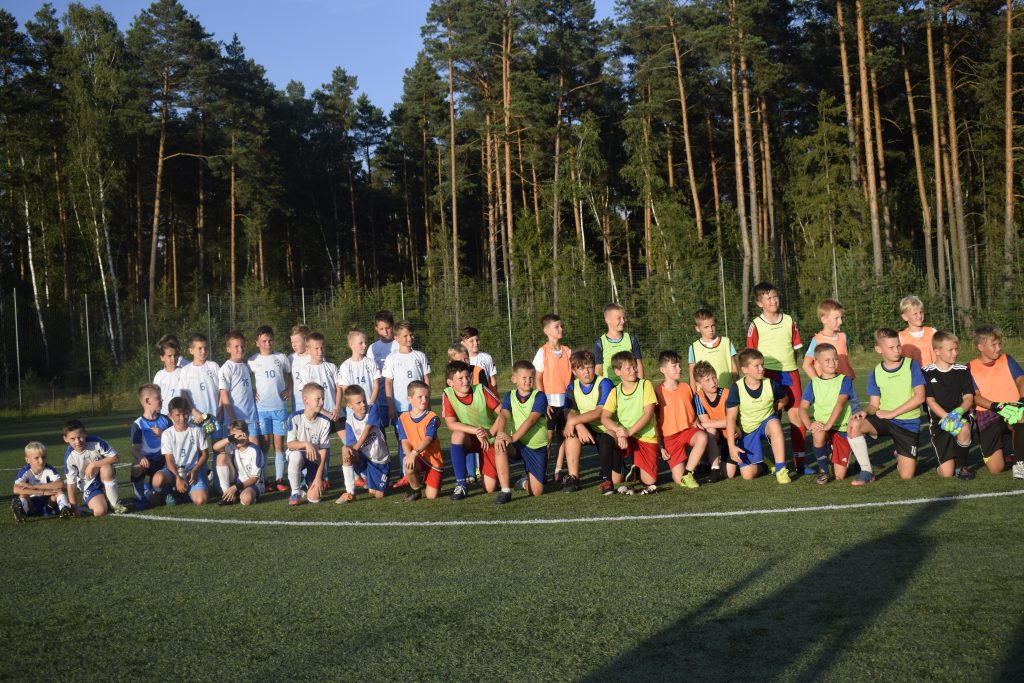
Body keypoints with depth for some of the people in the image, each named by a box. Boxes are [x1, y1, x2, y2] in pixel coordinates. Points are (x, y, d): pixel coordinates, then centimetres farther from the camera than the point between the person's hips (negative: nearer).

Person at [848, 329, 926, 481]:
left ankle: (899, 455, 32)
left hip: (908, 423, -2)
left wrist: (892, 413, -16)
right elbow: (874, 405, 4)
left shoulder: (911, 365, -6)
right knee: (855, 425, -30)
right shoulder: (876, 373, 2)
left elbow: (920, 397, -13)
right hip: (884, 420, 2)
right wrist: (865, 411, -20)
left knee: (906, 475, -6)